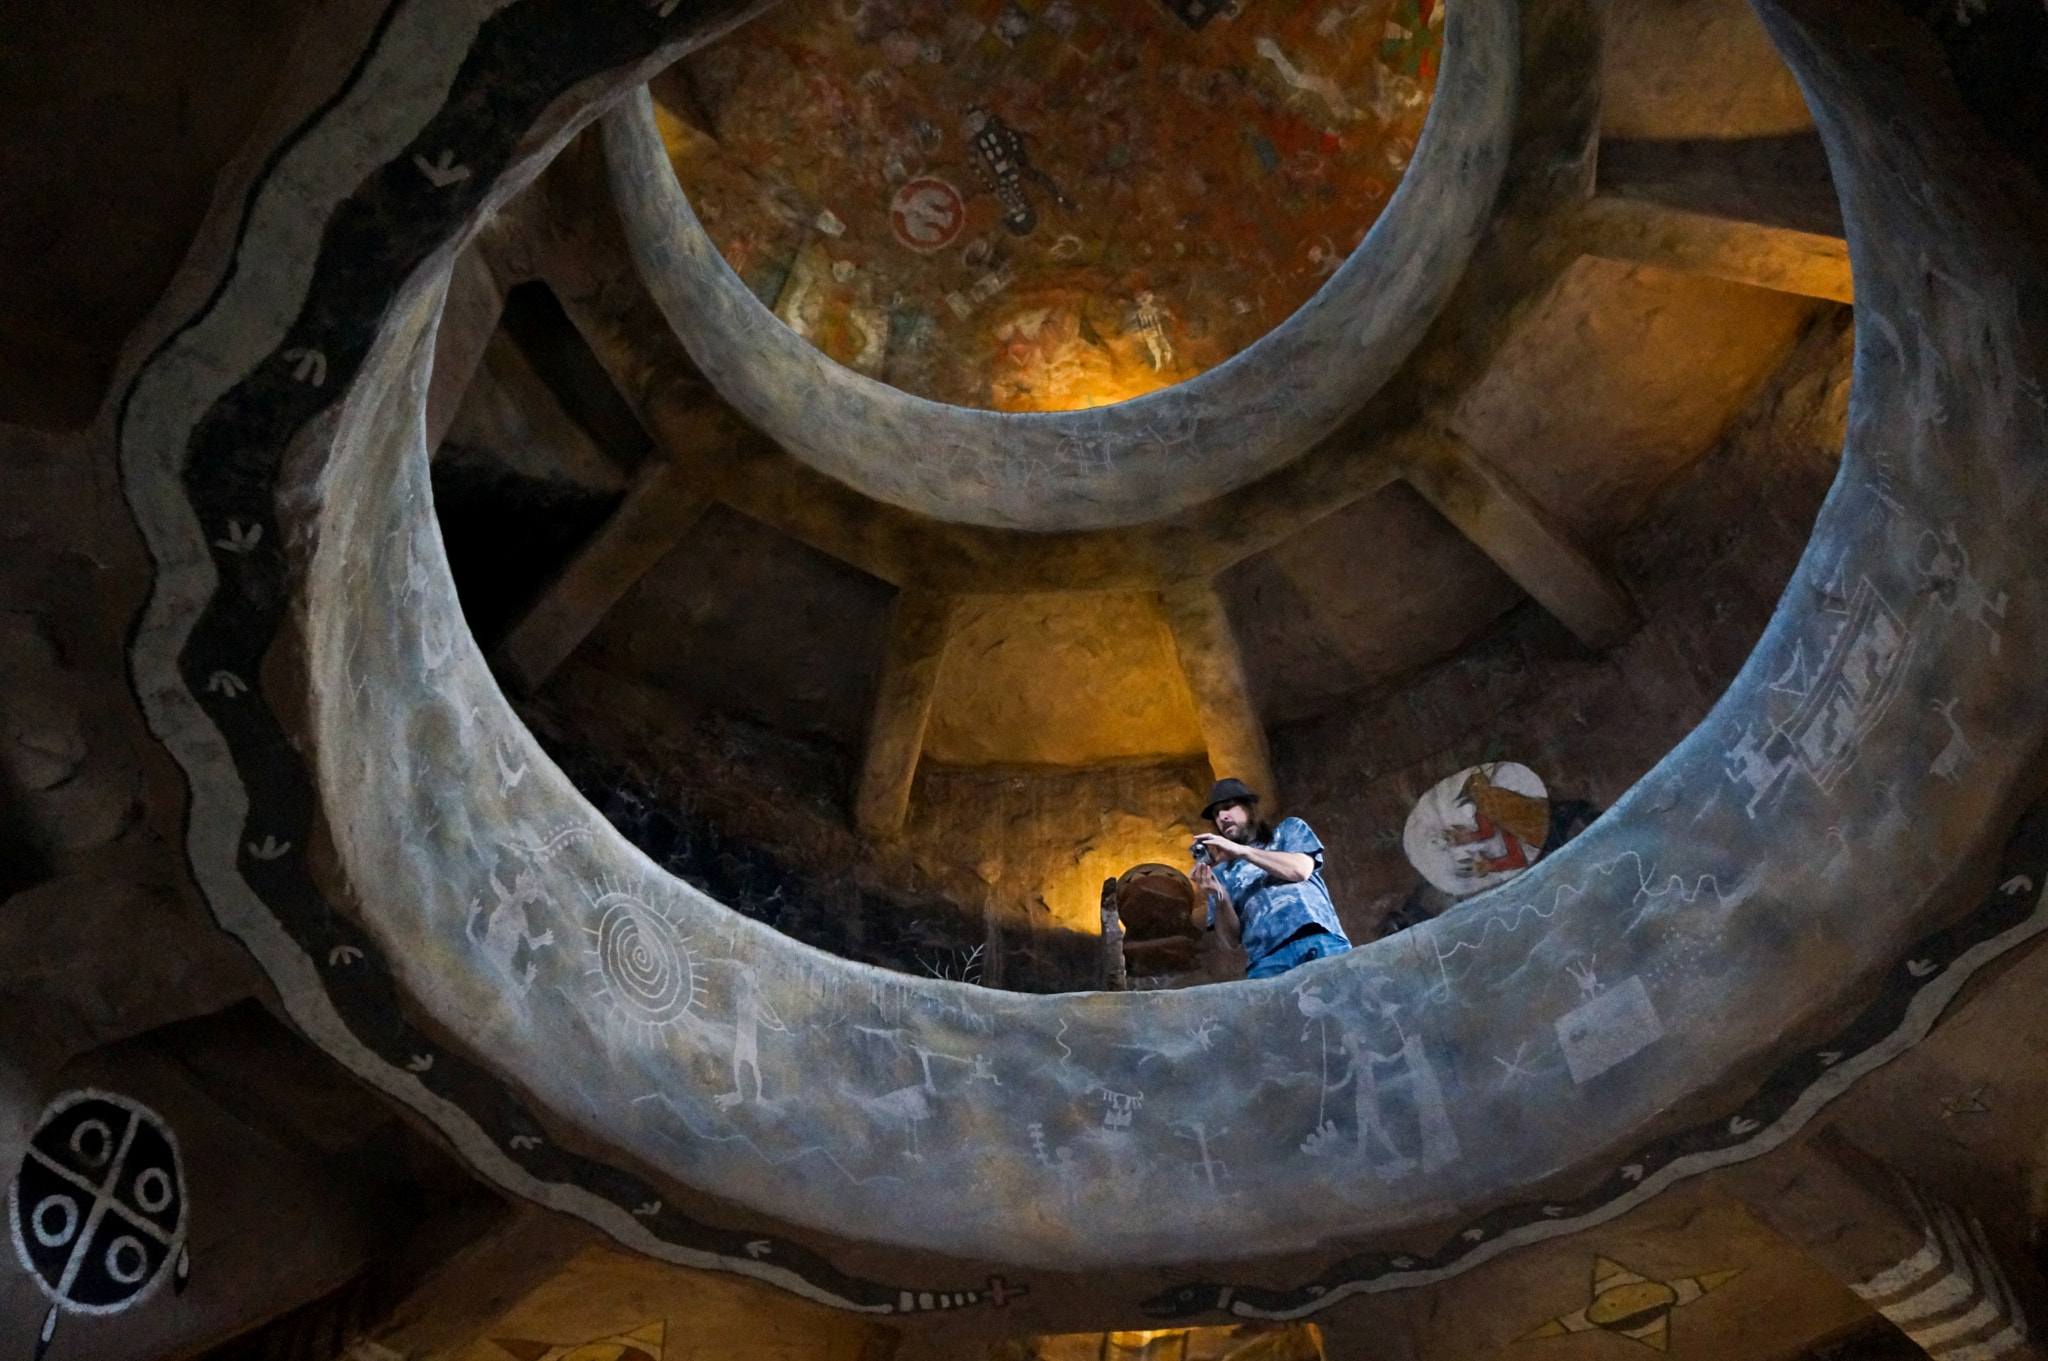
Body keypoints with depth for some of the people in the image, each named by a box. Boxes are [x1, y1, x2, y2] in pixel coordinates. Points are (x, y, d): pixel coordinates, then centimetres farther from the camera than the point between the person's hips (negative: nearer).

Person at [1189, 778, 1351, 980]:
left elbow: (1300, 869, 1)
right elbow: (1232, 939, 12)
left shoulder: (1289, 830, 24)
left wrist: (1242, 850, 0)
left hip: (1322, 942, 0)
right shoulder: (1221, 871, 22)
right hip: (1269, 960, 0)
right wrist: (1218, 895, -5)